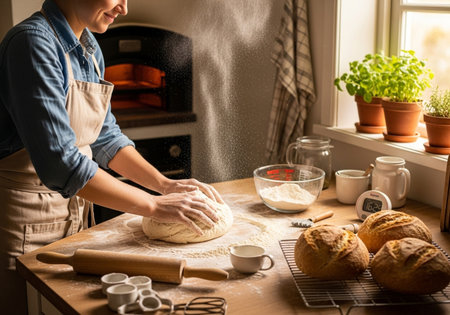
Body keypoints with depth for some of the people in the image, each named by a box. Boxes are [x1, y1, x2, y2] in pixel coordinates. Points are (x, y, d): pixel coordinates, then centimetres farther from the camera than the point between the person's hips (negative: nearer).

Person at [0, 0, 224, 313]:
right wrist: (154, 206, -25)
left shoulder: (89, 47, 5)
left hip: (75, 211, 8)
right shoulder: (34, 43, -21)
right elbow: (59, 163, -29)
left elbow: (105, 137, 11)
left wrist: (165, 184, -1)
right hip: (26, 222, -8)